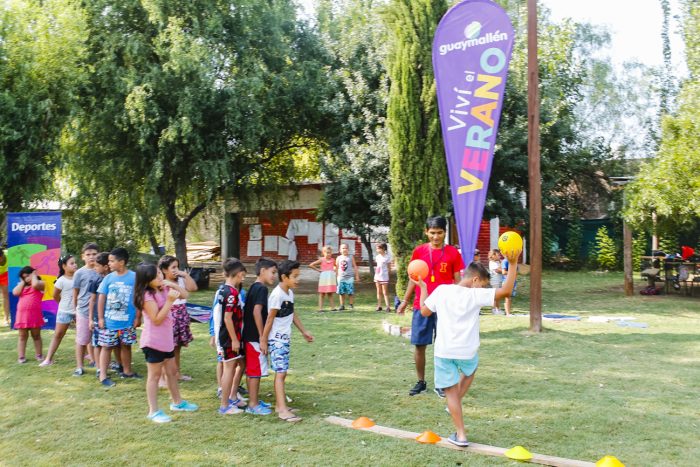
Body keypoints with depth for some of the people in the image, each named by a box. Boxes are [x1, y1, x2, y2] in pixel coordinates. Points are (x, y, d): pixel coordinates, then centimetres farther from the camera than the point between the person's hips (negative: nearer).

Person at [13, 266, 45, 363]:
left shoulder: (40, 283, 3)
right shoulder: (21, 286, 17)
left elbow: (35, 284, -21)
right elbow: (15, 293, -2)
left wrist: (34, 276, -2)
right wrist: (23, 282, 5)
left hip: (34, 314, -4)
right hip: (22, 314, 4)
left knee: (36, 335, 7)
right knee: (23, 336, 7)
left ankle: (38, 355, 13)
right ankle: (21, 357, 9)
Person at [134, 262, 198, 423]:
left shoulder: (163, 289, 4)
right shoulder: (147, 295, -21)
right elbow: (157, 320, -24)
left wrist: (172, 285, -4)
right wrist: (170, 300, -27)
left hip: (166, 339, 8)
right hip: (153, 341, -8)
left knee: (172, 371, 19)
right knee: (154, 375, 1)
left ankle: (177, 402, 35)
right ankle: (153, 411, 10)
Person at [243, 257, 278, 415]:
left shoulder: (253, 288, 13)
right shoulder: (261, 289, -16)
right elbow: (257, 312, -24)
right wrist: (262, 336, -20)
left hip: (250, 335, 9)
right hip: (255, 336, -9)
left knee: (252, 370, 16)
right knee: (256, 371, -2)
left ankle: (254, 400, 25)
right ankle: (253, 405, 4)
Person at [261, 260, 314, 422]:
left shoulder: (290, 292, 7)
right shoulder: (277, 295, -19)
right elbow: (270, 319, -16)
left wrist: (304, 331, 20)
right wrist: (263, 340, -12)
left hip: (285, 338, 9)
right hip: (277, 339, -9)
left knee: (281, 372, 13)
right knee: (281, 372, -10)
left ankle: (279, 404, 21)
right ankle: (283, 410, -10)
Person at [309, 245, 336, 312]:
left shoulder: (332, 260, 5)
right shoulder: (322, 260, -4)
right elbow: (311, 265, -5)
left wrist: (334, 269, 7)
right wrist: (318, 270, -5)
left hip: (331, 277, 3)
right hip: (324, 277, -3)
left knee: (330, 294, 8)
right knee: (322, 293, 0)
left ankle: (332, 307, 10)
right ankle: (320, 308, 2)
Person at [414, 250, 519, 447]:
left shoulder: (442, 290, -1)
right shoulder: (475, 294, -9)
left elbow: (425, 311, 8)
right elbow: (506, 291, -14)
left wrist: (423, 288, 22)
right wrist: (513, 264, -12)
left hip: (444, 351, 1)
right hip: (467, 351, -1)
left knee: (451, 391, 9)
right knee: (470, 371, 34)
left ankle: (460, 435, 6)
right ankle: (455, 404, 27)